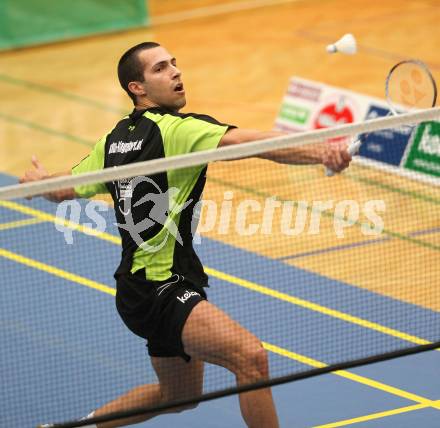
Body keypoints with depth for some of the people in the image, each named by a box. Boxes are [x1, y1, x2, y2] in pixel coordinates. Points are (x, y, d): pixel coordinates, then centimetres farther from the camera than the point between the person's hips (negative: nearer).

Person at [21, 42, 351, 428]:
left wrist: (39, 180, 47)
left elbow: (64, 190, 23)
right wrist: (322, 152, -43)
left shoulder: (115, 139, 11)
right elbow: (247, 142, -30)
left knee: (180, 394, 26)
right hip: (160, 290, -10)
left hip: (138, 286, 10)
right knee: (251, 357, -26)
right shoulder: (175, 129, -14)